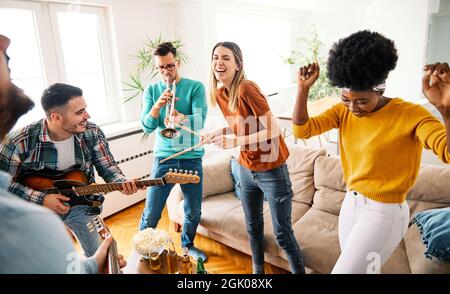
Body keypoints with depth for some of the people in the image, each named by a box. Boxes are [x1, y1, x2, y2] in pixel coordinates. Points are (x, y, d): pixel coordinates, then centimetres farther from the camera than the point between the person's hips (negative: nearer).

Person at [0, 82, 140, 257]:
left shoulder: (92, 133, -16)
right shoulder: (20, 141, -23)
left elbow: (107, 166, -6)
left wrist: (122, 183, -25)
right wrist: (41, 199, -21)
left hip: (81, 204, 2)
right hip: (38, 209, -1)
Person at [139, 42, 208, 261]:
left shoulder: (195, 87, -3)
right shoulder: (151, 91, 3)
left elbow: (200, 121, -17)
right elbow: (146, 127, -5)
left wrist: (181, 117, -38)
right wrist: (157, 105, -23)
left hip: (192, 159, 0)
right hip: (163, 158, 0)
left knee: (194, 212, 14)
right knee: (151, 214, 3)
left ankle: (188, 244, 42)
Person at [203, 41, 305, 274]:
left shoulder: (246, 89, -22)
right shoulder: (219, 93, 1)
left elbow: (273, 132, -23)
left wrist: (234, 142, -27)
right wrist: (218, 133, -4)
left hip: (271, 170, -7)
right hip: (246, 169, 7)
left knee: (282, 233, 5)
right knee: (253, 229, 21)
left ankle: (299, 271, 28)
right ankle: (258, 270, 42)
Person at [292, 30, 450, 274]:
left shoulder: (410, 115, -19)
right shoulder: (344, 111, -3)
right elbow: (301, 130, -10)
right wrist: (303, 89, -20)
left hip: (383, 214, -6)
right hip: (350, 204, 6)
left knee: (345, 270, 1)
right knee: (360, 267, 22)